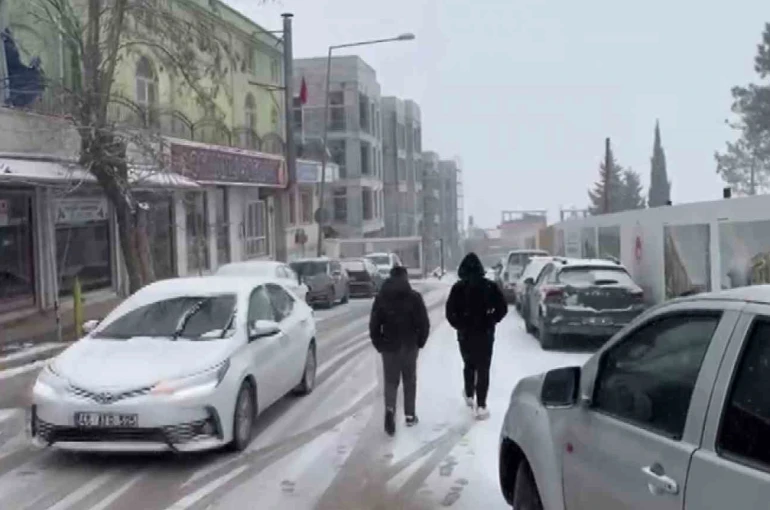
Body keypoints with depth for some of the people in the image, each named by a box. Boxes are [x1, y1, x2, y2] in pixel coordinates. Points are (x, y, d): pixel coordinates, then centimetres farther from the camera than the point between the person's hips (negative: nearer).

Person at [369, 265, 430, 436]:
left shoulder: (381, 298, -1)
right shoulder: (414, 297, -6)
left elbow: (374, 325, -2)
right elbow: (424, 323, -8)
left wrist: (379, 344, 9)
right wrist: (420, 342, 6)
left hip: (389, 346, 1)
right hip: (409, 345, -1)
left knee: (391, 381, 8)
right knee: (409, 380, 14)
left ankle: (390, 409, -16)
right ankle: (410, 415, 19)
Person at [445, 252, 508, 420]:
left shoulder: (458, 288, -7)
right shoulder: (489, 286, -4)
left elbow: (450, 312, -12)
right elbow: (502, 308, -5)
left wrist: (460, 325, 2)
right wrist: (491, 321, 6)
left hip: (465, 334, 1)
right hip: (485, 333, -1)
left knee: (469, 365, 24)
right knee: (483, 369, 3)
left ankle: (469, 395, 36)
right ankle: (480, 406, -2)